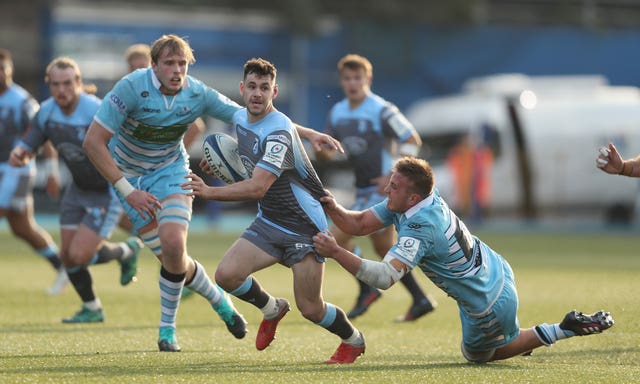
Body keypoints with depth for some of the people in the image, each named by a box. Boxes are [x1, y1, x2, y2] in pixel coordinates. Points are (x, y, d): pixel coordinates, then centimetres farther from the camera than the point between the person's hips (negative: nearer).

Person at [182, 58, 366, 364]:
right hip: (269, 221, 7)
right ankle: (271, 309, 17)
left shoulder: (279, 132, -25)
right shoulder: (239, 119, 2)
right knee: (226, 274, -14)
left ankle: (353, 340, 26)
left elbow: (258, 187, -33)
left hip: (305, 227, -7)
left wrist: (209, 192, -42)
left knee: (310, 309, -6)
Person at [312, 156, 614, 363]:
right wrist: (334, 209, -24)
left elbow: (385, 277, -46)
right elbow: (359, 224, -5)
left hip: (490, 304, -8)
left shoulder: (419, 230, -36)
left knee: (476, 355, 21)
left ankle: (563, 330, 13)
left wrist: (335, 252, -47)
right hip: (496, 270, 8)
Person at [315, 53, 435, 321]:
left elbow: (413, 141, -13)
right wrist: (321, 150, -13)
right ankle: (420, 301, 26)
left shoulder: (382, 111, -16)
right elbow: (328, 152, 13)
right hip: (363, 190, 8)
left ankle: (367, 289, 2)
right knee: (384, 250, 16)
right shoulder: (338, 113, 7)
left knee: (337, 237, -14)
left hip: (383, 190, -8)